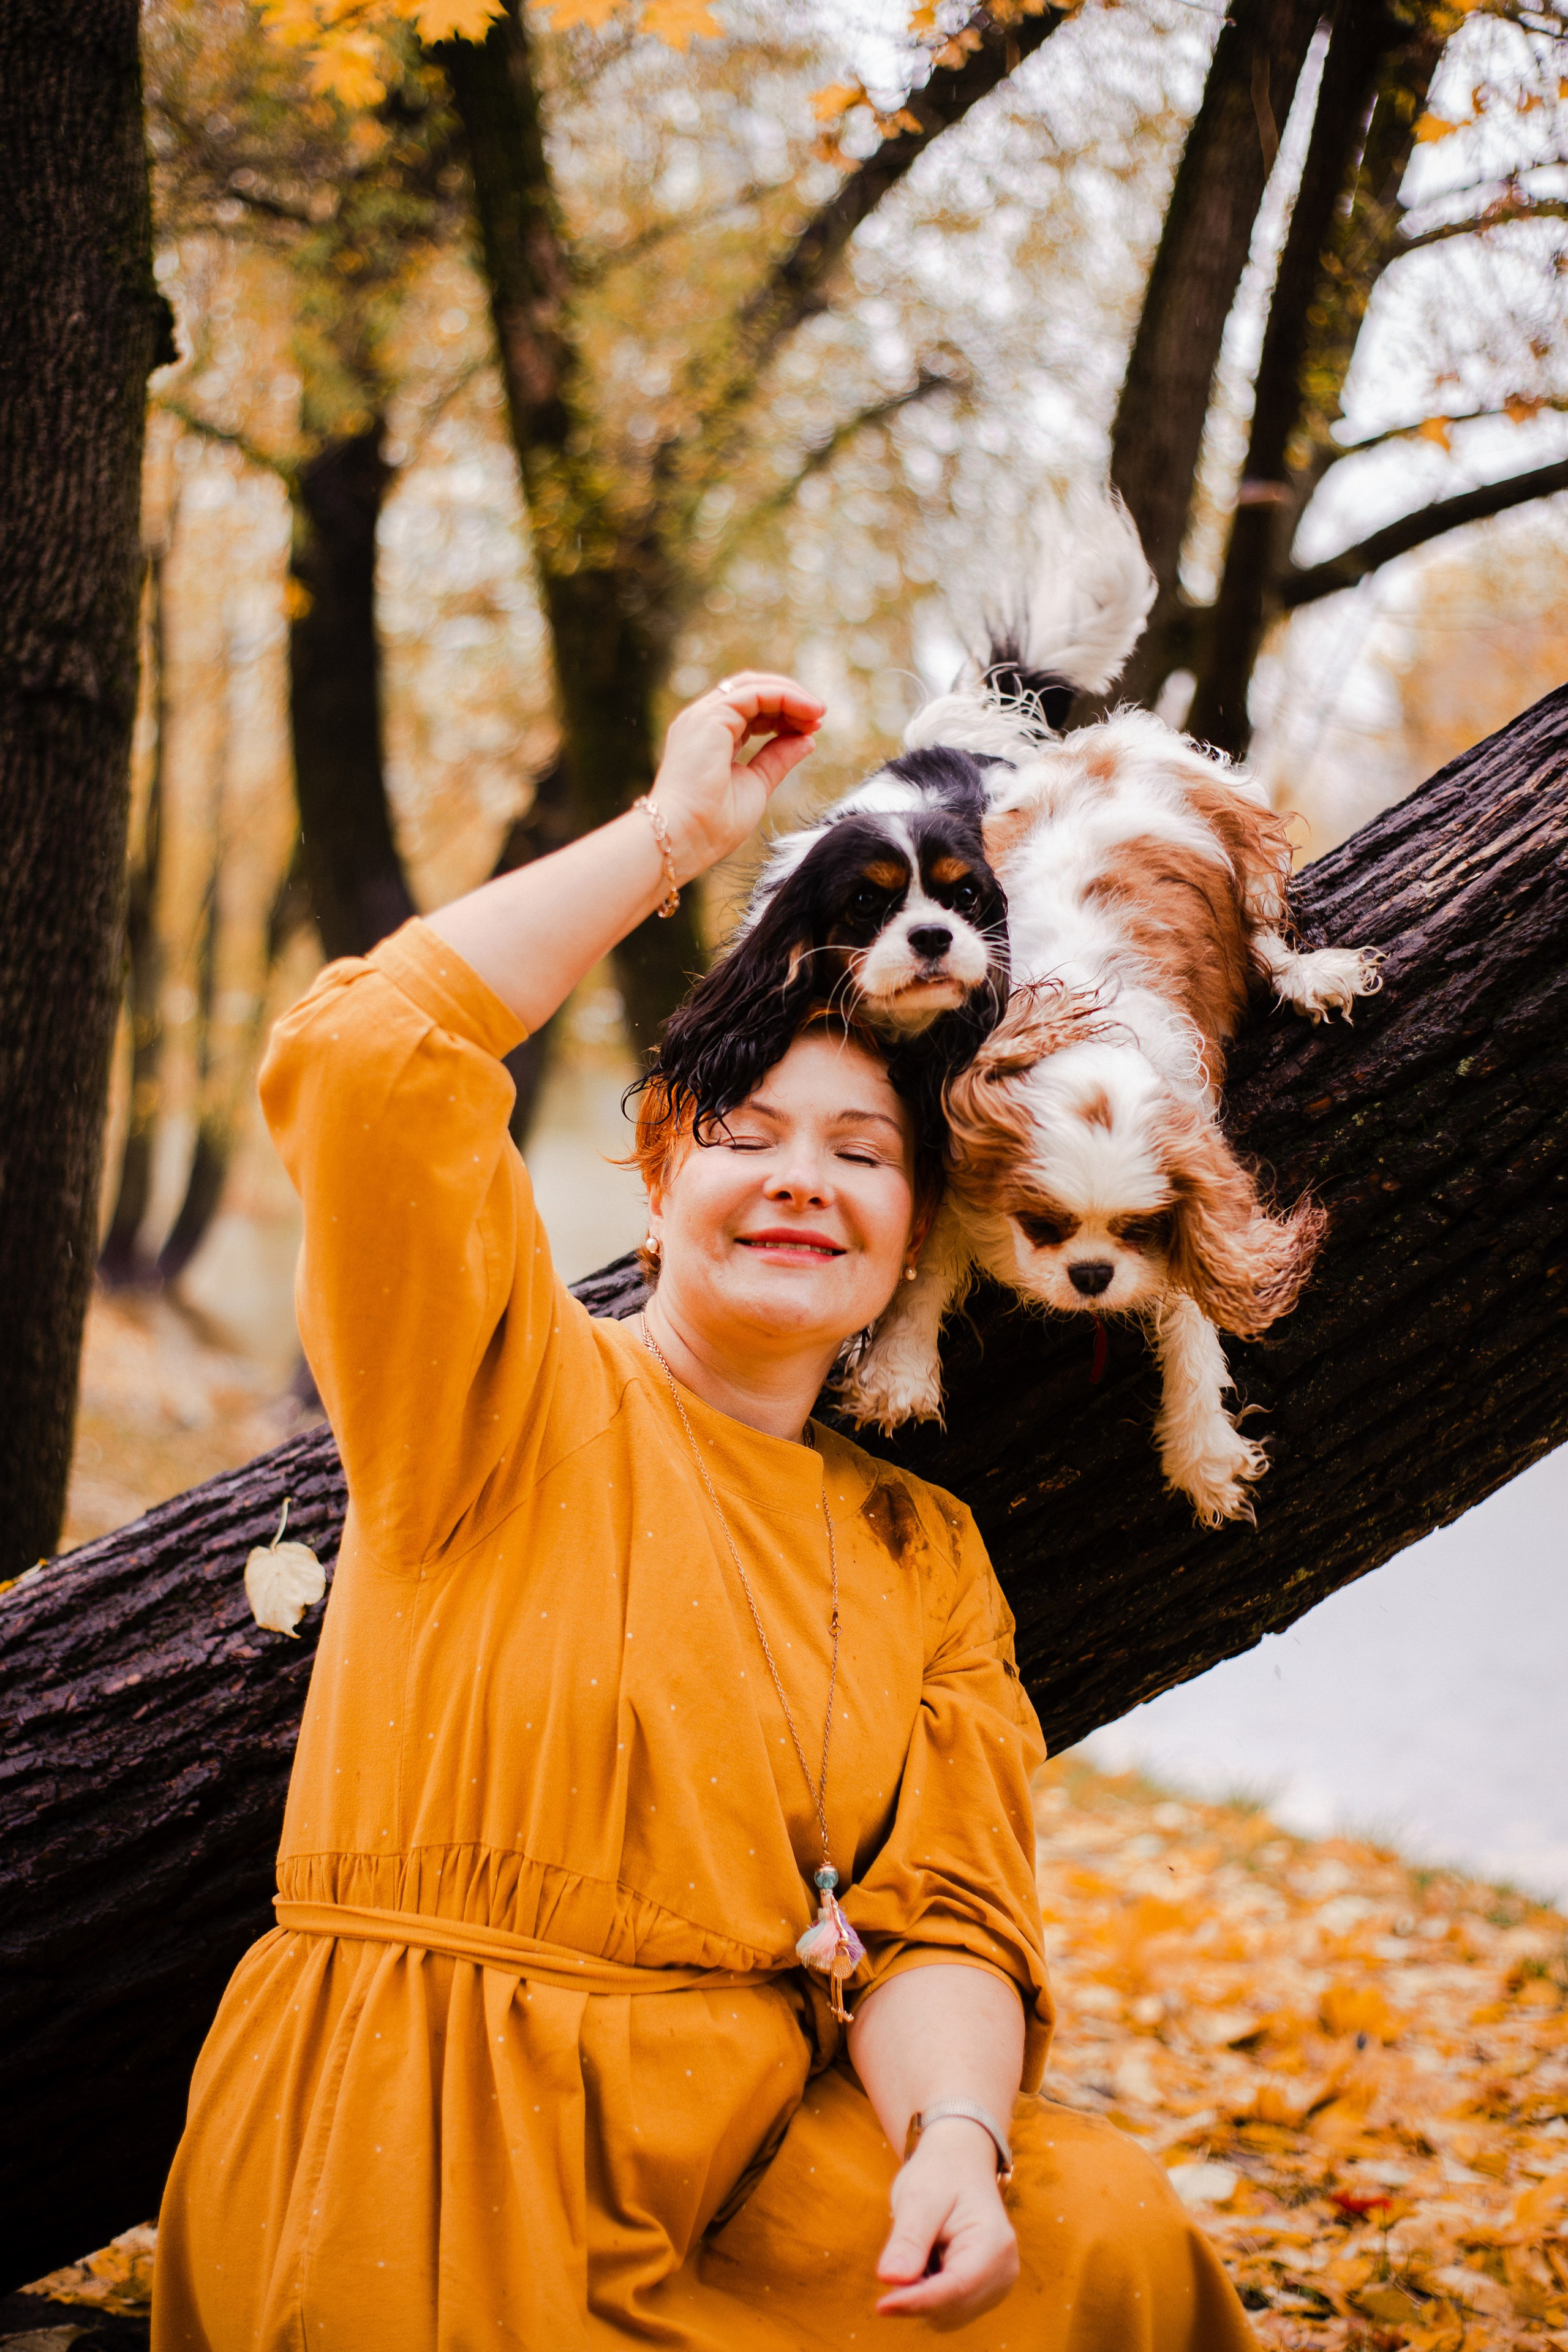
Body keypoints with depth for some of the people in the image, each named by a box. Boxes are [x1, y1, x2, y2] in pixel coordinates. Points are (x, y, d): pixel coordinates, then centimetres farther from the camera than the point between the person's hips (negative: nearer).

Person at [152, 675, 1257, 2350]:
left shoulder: (929, 1555, 13)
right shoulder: (514, 1397, 0)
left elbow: (943, 1919, 4)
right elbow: (366, 1062, -18)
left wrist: (955, 2137, -19)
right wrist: (677, 830, -9)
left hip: (761, 2157, 5)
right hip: (422, 2166, -5)